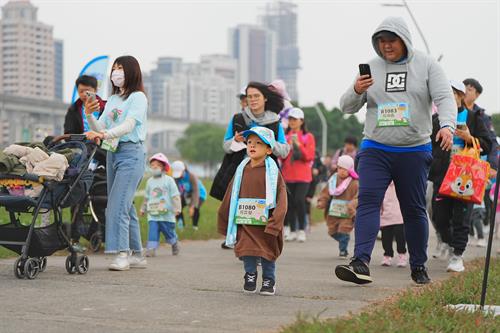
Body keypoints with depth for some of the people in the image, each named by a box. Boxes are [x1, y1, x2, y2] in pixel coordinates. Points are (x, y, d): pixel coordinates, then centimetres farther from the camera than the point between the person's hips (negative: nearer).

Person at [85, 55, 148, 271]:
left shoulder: (138, 97, -3)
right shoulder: (112, 100, 19)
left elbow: (128, 126, -17)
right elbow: (100, 130, 13)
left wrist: (104, 134, -31)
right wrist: (89, 116, -5)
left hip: (131, 153, -8)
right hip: (112, 153, 8)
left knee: (118, 203, -17)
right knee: (126, 205, 8)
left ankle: (122, 254, -19)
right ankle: (137, 254, 13)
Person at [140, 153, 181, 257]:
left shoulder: (168, 180, -1)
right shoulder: (150, 181, 12)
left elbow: (175, 195, -5)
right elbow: (146, 197, 22)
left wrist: (177, 208, -12)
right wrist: (143, 209, 23)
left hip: (166, 213, -3)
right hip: (152, 213, 3)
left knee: (168, 231, 6)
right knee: (152, 230, -11)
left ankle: (174, 243, 33)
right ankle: (151, 248, -14)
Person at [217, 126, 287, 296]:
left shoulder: (272, 171, -8)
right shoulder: (242, 170, 5)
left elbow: (281, 199, -12)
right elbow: (230, 197, 12)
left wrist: (274, 224, -19)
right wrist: (224, 222, 13)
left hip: (265, 223, -3)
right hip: (244, 223, 3)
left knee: (267, 252, 6)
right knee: (247, 250, 4)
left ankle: (269, 281, 21)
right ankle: (250, 277, 21)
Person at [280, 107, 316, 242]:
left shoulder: (308, 137, 3)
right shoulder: (285, 136, 10)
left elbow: (309, 157, -4)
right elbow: (281, 156, 8)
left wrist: (298, 144, -13)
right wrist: (288, 146, -10)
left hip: (302, 176, -3)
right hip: (288, 174, 3)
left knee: (299, 201, -15)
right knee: (290, 203, 2)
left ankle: (301, 230, -4)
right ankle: (292, 231, 10)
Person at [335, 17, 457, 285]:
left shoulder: (426, 66, 1)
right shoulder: (370, 68, 6)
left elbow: (445, 98, -8)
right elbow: (347, 107, 6)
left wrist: (447, 125, -28)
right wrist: (356, 91, -18)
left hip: (414, 151, -1)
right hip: (375, 149, 1)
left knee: (414, 209, 7)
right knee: (368, 202, -15)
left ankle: (419, 266, 20)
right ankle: (361, 262, -23)